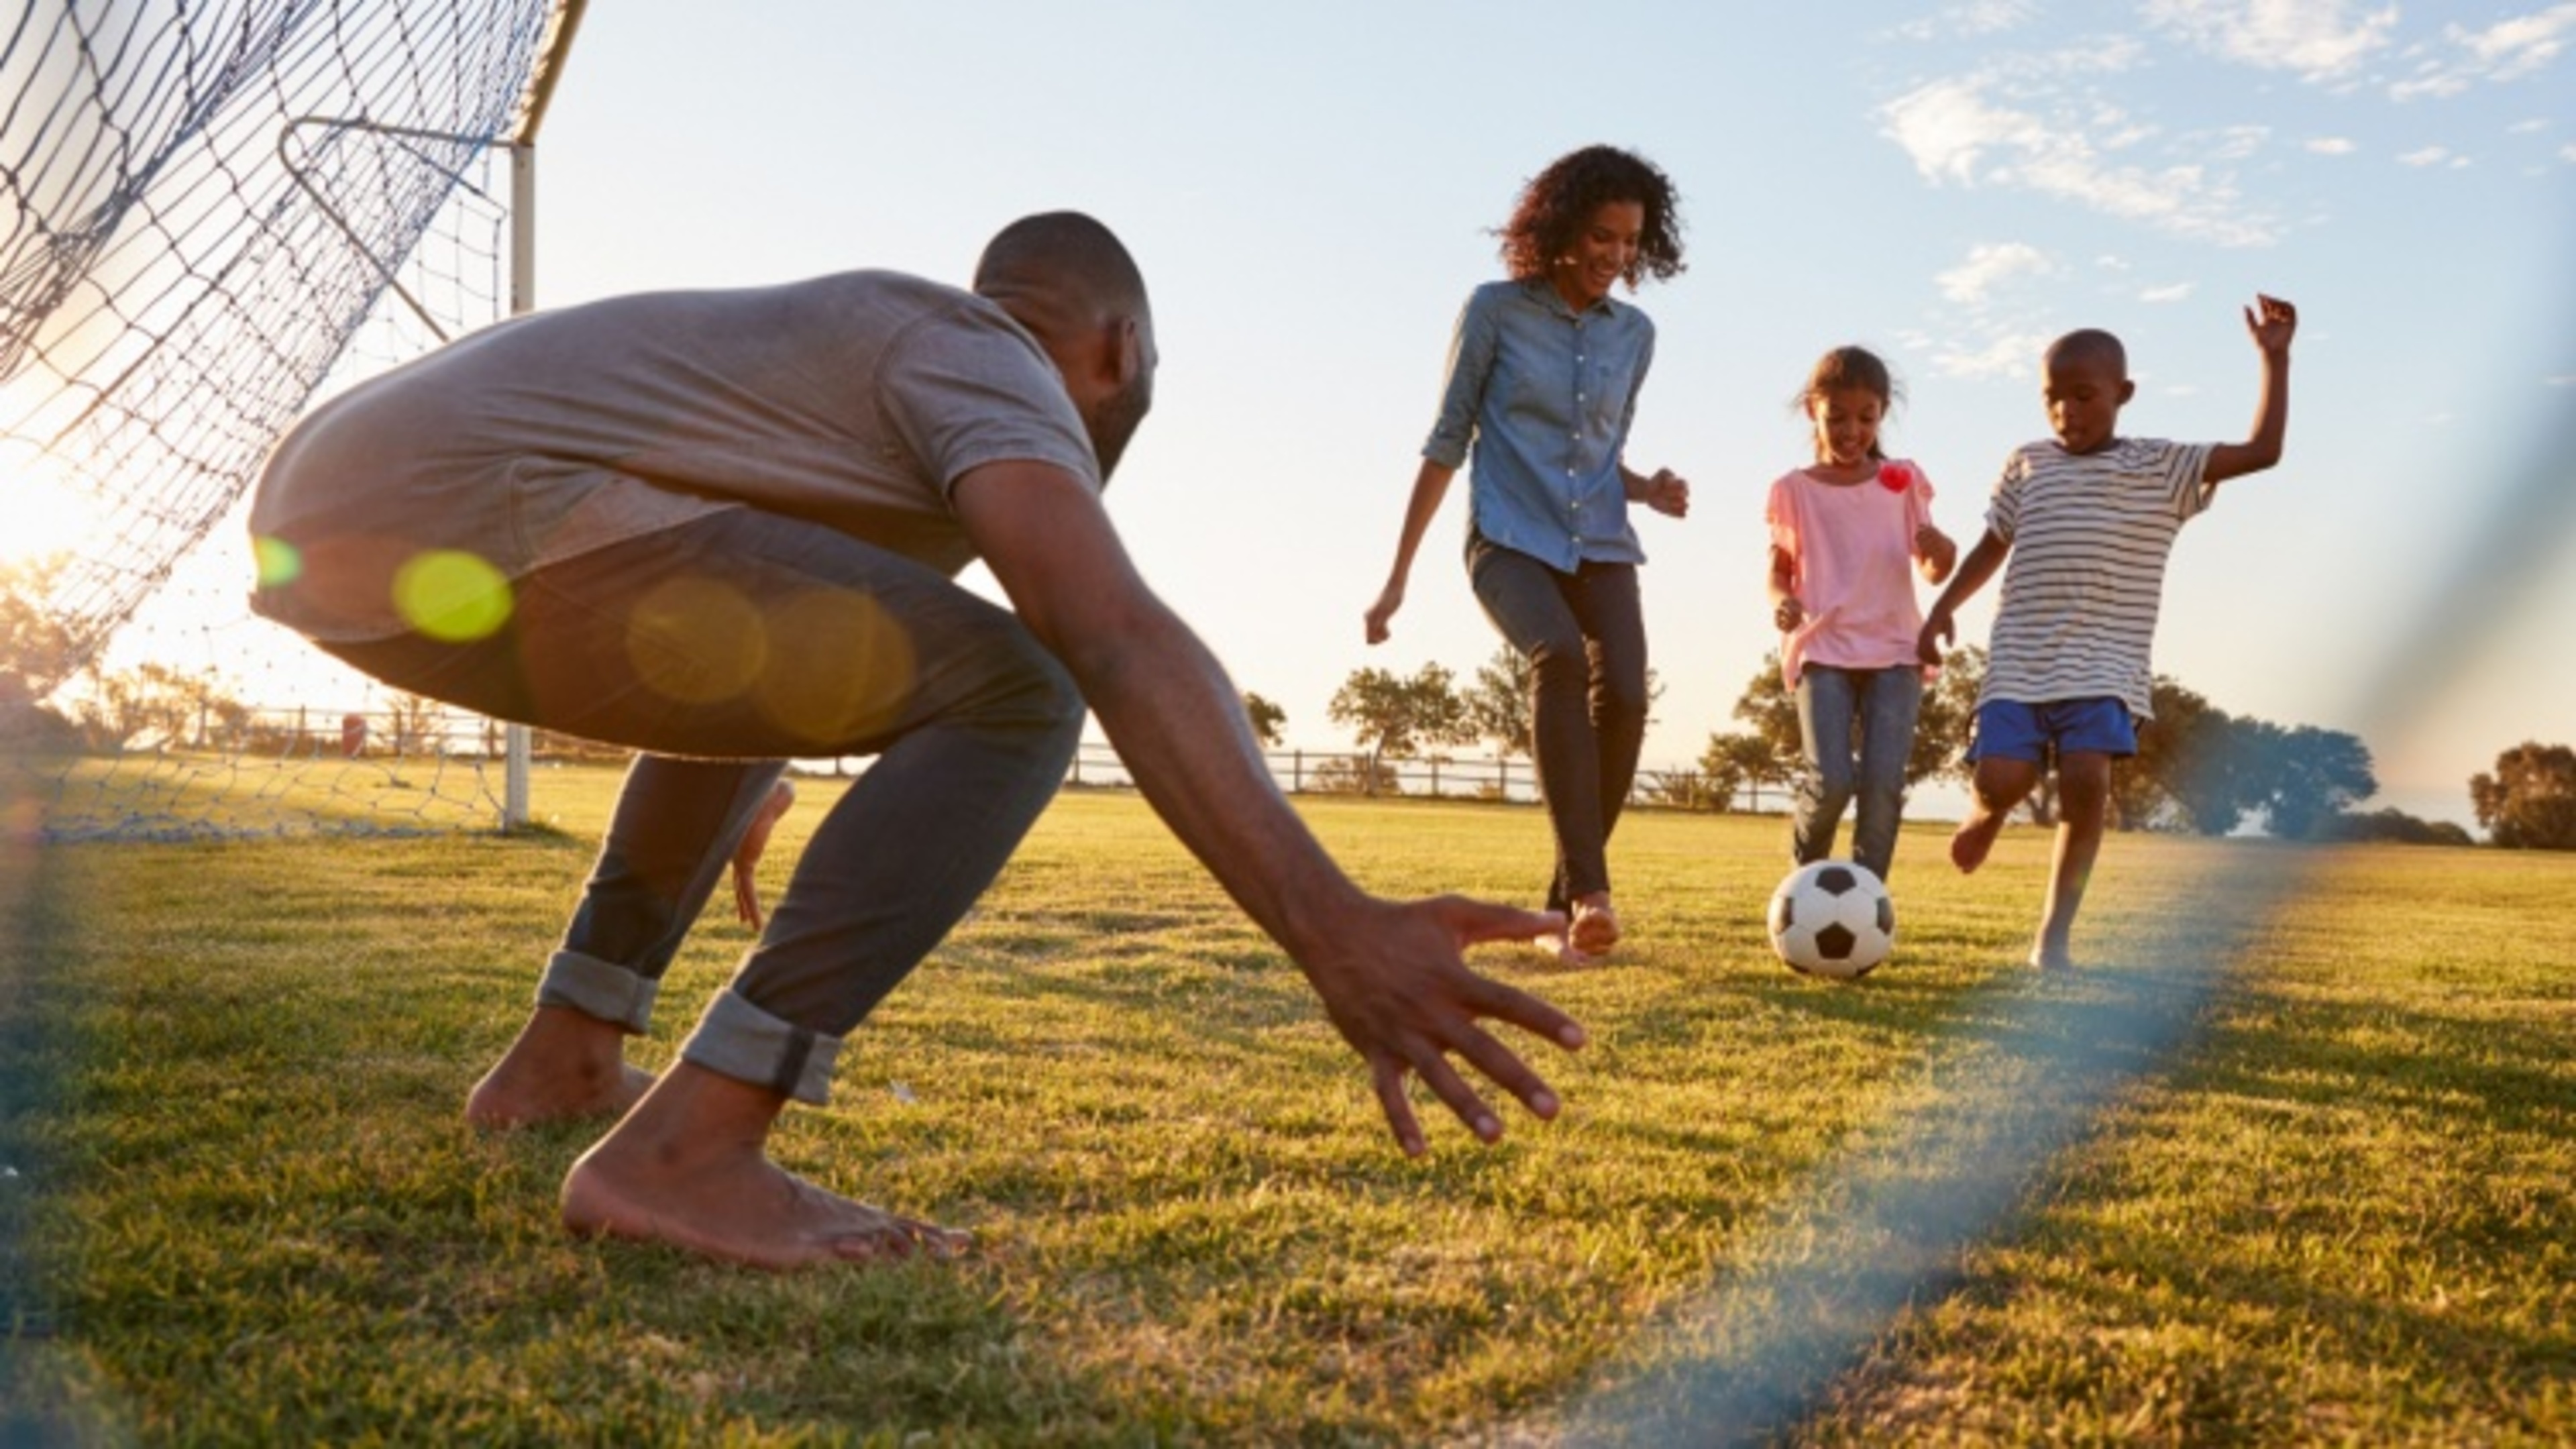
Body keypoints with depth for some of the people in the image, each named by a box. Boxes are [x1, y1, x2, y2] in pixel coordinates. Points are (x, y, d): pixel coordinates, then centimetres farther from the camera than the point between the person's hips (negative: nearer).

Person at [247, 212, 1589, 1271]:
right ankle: (684, 1149, -14)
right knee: (1010, 693, -11)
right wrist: (1330, 927, -31)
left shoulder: (846, 348, 29)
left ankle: (564, 1057, 28)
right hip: (457, 519, -10)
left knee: (775, 668, 30)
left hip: (329, 519, 10)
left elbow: (741, 637, 45)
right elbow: (1115, 638, -21)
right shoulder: (989, 367, 0)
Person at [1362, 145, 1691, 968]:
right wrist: (1399, 575, 0)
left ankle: (1562, 908, -4)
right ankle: (1587, 889, -37)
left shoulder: (1634, 334, 11)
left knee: (1625, 698, -19)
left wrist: (1647, 489, -3)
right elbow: (1447, 443, 1)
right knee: (1559, 657, -33)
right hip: (1510, 539, -4)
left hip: (1602, 546, 4)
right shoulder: (1497, 310, -1)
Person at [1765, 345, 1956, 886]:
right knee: (1831, 780, -16)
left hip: (1894, 649, 2)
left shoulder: (1903, 481, 9)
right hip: (1822, 649, -1)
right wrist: (1782, 602, -14)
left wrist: (1942, 554, -14)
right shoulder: (1794, 490, 5)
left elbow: (1932, 571, 10)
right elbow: (1779, 570, 10)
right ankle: (1807, 872, 13)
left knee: (1883, 784, -11)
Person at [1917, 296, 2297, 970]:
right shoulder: (2026, 465, 12)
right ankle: (1985, 816, 24)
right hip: (2020, 659, 2)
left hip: (2104, 665, -1)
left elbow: (2262, 451, -1)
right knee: (1999, 780, -16)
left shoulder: (2161, 469, 6)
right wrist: (1944, 607, 11)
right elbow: (1993, 545, 21)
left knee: (2086, 777, -20)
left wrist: (2274, 359, -4)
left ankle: (2055, 934, -6)